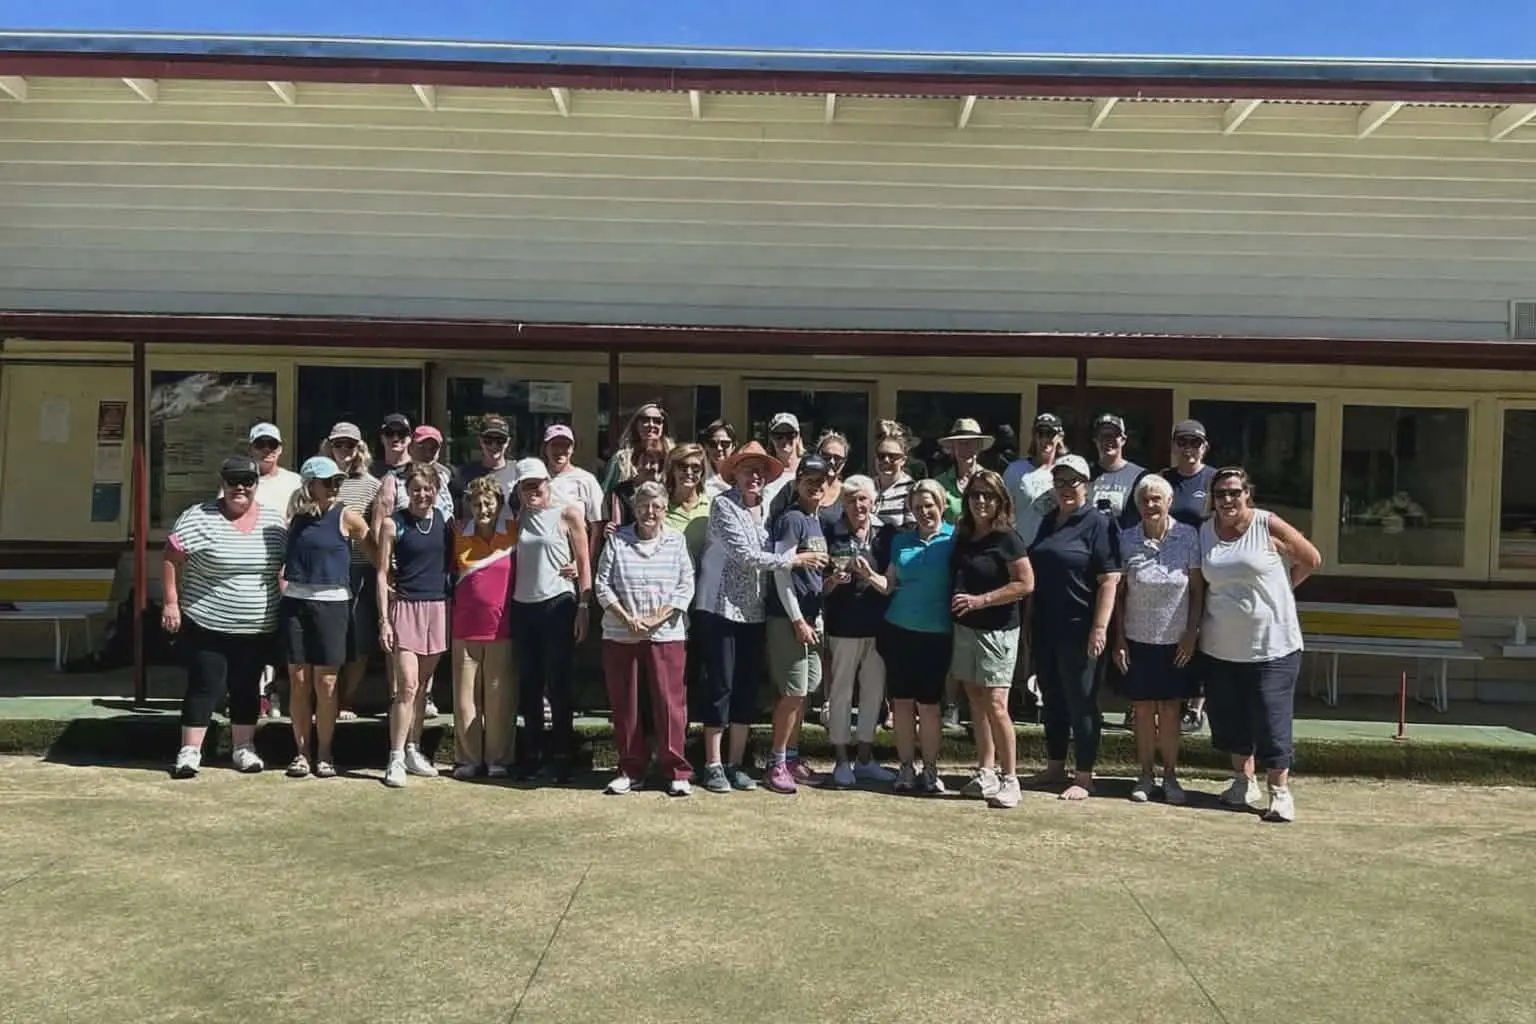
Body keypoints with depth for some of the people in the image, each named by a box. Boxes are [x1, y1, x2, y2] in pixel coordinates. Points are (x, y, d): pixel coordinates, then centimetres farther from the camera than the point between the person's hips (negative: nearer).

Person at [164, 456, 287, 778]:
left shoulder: (274, 520, 3)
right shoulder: (199, 518, -9)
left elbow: (284, 566, 12)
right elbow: (171, 559, -6)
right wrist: (171, 602, -10)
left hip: (258, 628, 4)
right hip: (207, 625, -3)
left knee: (247, 687, 12)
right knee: (206, 687, 0)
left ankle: (244, 748, 23)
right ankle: (189, 751, 11)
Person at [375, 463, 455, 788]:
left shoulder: (446, 522, 7)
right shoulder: (393, 524, -2)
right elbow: (383, 573, -2)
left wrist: (455, 607, 5)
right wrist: (383, 619, -7)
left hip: (438, 608, 4)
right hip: (405, 607, -4)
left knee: (422, 686, 11)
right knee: (407, 685, -10)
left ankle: (413, 751, 21)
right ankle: (396, 758, -4)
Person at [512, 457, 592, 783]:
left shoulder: (568, 514, -3)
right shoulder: (518, 517, 10)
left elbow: (584, 563, -4)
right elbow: (513, 561, 13)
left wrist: (583, 607, -10)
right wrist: (506, 604, 4)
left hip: (557, 605, -5)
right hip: (523, 607, 5)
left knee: (558, 684, 0)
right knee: (528, 684, 10)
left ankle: (561, 756, 9)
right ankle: (532, 754, 19)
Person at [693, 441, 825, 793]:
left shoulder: (768, 507, 10)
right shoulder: (723, 505, -7)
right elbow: (745, 555, -15)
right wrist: (794, 559, -15)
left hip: (754, 612, 6)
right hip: (721, 608, -6)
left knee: (748, 688, 8)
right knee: (720, 686, -2)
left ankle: (736, 764, 18)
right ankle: (713, 765, 8)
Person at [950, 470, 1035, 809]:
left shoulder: (1006, 539, -10)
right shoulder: (962, 536, 10)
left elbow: (1025, 584, -13)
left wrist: (981, 600, -18)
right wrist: (957, 605, 8)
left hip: (997, 630, -7)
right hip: (964, 628, 7)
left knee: (995, 706, -10)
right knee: (976, 702, 11)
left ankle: (1009, 779, -2)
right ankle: (986, 773, 20)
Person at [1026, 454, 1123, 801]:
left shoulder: (1098, 525, -9)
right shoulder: (1048, 523, 13)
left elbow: (1109, 579, -15)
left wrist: (1100, 627, -20)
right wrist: (1030, 622, 16)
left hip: (1079, 630, -7)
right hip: (1045, 629, 7)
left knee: (1081, 704, 1)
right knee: (1052, 700, 15)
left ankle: (1084, 778, 9)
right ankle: (1055, 766, 27)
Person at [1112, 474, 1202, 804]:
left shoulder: (1188, 536, -5)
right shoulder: (1126, 540, -3)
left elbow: (1197, 589, -1)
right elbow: (1118, 593, 2)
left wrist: (1192, 633, -5)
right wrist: (1119, 638, -1)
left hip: (1176, 640, -1)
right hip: (1138, 639, 1)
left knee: (1170, 709, 7)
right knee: (1143, 709, 7)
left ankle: (1170, 776, 19)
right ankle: (1146, 776, 19)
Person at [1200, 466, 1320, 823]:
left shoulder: (1268, 526, -8)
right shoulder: (1204, 532, 4)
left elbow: (1311, 560, 2)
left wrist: (1277, 590, 4)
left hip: (1271, 645, -4)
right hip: (1221, 646, 5)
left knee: (1271, 720, -3)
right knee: (1230, 718, 13)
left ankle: (1280, 793, 7)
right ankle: (1243, 782, 29)